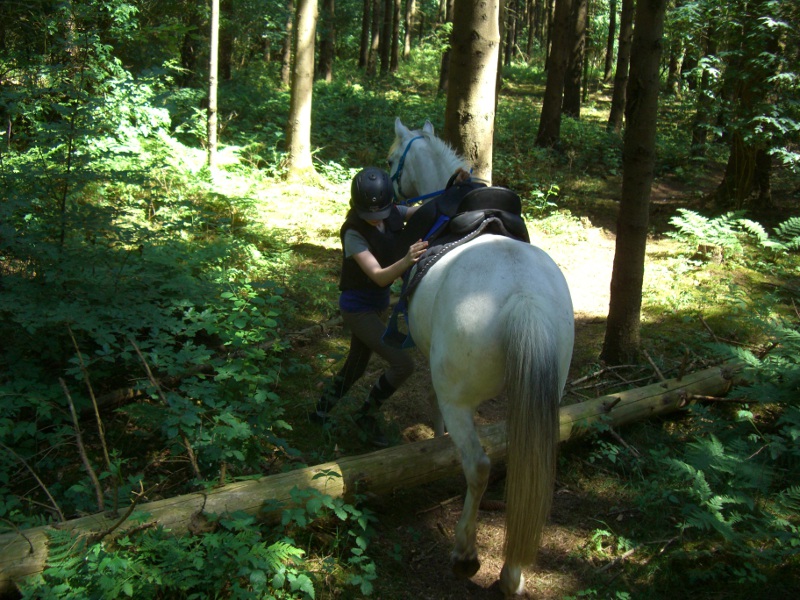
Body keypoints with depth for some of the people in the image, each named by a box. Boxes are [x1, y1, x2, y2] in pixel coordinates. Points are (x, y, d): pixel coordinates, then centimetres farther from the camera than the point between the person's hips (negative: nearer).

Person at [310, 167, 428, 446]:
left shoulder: (394, 214, -8)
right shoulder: (354, 233, -25)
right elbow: (379, 276, -33)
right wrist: (406, 261, -52)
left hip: (379, 304, 7)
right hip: (358, 306, -7)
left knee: (355, 367, 22)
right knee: (402, 363, -14)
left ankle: (321, 411, 42)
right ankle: (367, 414, 8)